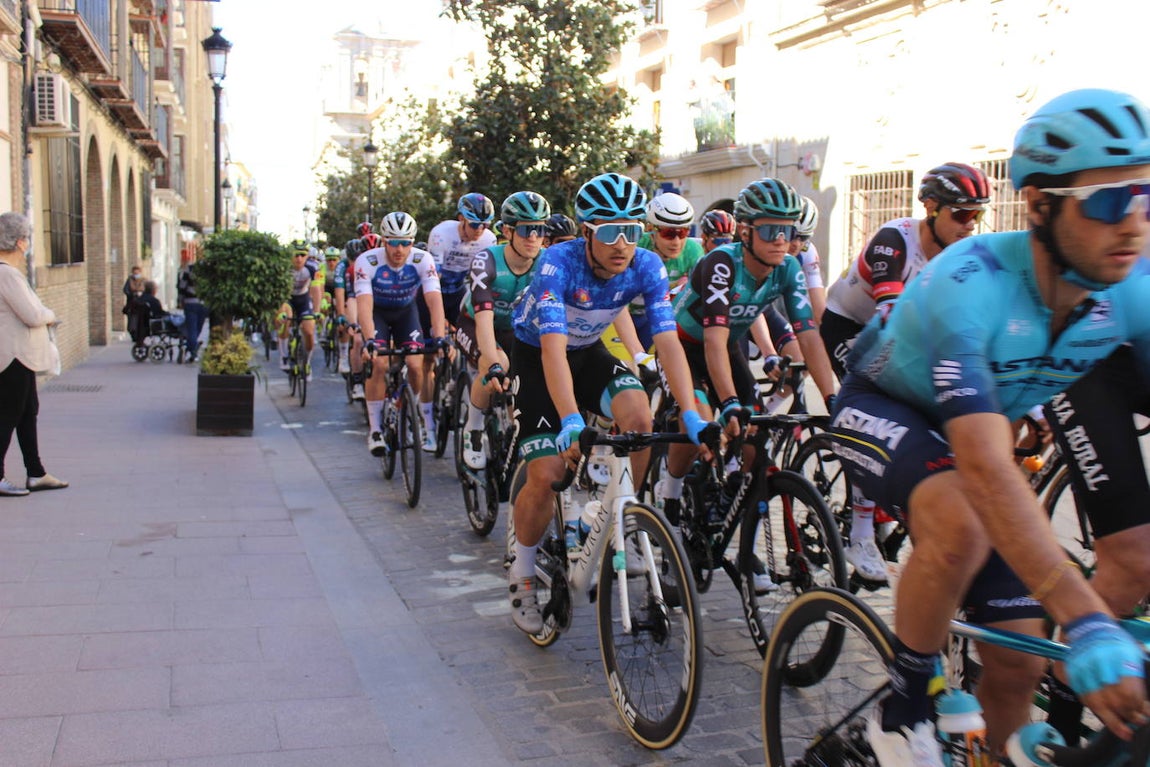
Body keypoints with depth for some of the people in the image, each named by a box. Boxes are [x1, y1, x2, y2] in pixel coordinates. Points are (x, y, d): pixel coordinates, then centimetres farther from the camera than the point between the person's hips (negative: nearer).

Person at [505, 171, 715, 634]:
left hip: (588, 351, 3)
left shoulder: (647, 267, -21)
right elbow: (554, 349, -42)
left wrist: (691, 414, -36)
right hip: (535, 354, -3)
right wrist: (571, 422, -54)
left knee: (638, 415, -27)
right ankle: (521, 577, 10)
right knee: (546, 474, -13)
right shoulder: (558, 262, -33)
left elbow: (668, 341, -25)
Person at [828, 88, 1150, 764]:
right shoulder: (969, 284, -36)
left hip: (979, 424, 5)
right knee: (961, 525, -38)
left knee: (1019, 664, 0)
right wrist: (1087, 624, -52)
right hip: (883, 409, -5)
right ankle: (904, 709, -14)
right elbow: (985, 467, -45)